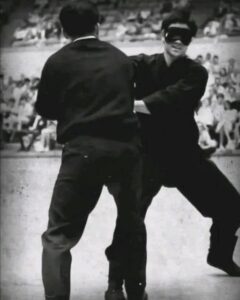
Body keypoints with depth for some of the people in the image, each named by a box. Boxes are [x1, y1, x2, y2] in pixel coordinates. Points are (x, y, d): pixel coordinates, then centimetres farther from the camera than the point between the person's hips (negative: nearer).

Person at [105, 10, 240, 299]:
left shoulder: (195, 73, -4)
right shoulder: (144, 64, -3)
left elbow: (173, 97, -26)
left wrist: (138, 104, -42)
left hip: (184, 153, 3)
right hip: (148, 153, -2)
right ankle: (116, 277, -8)